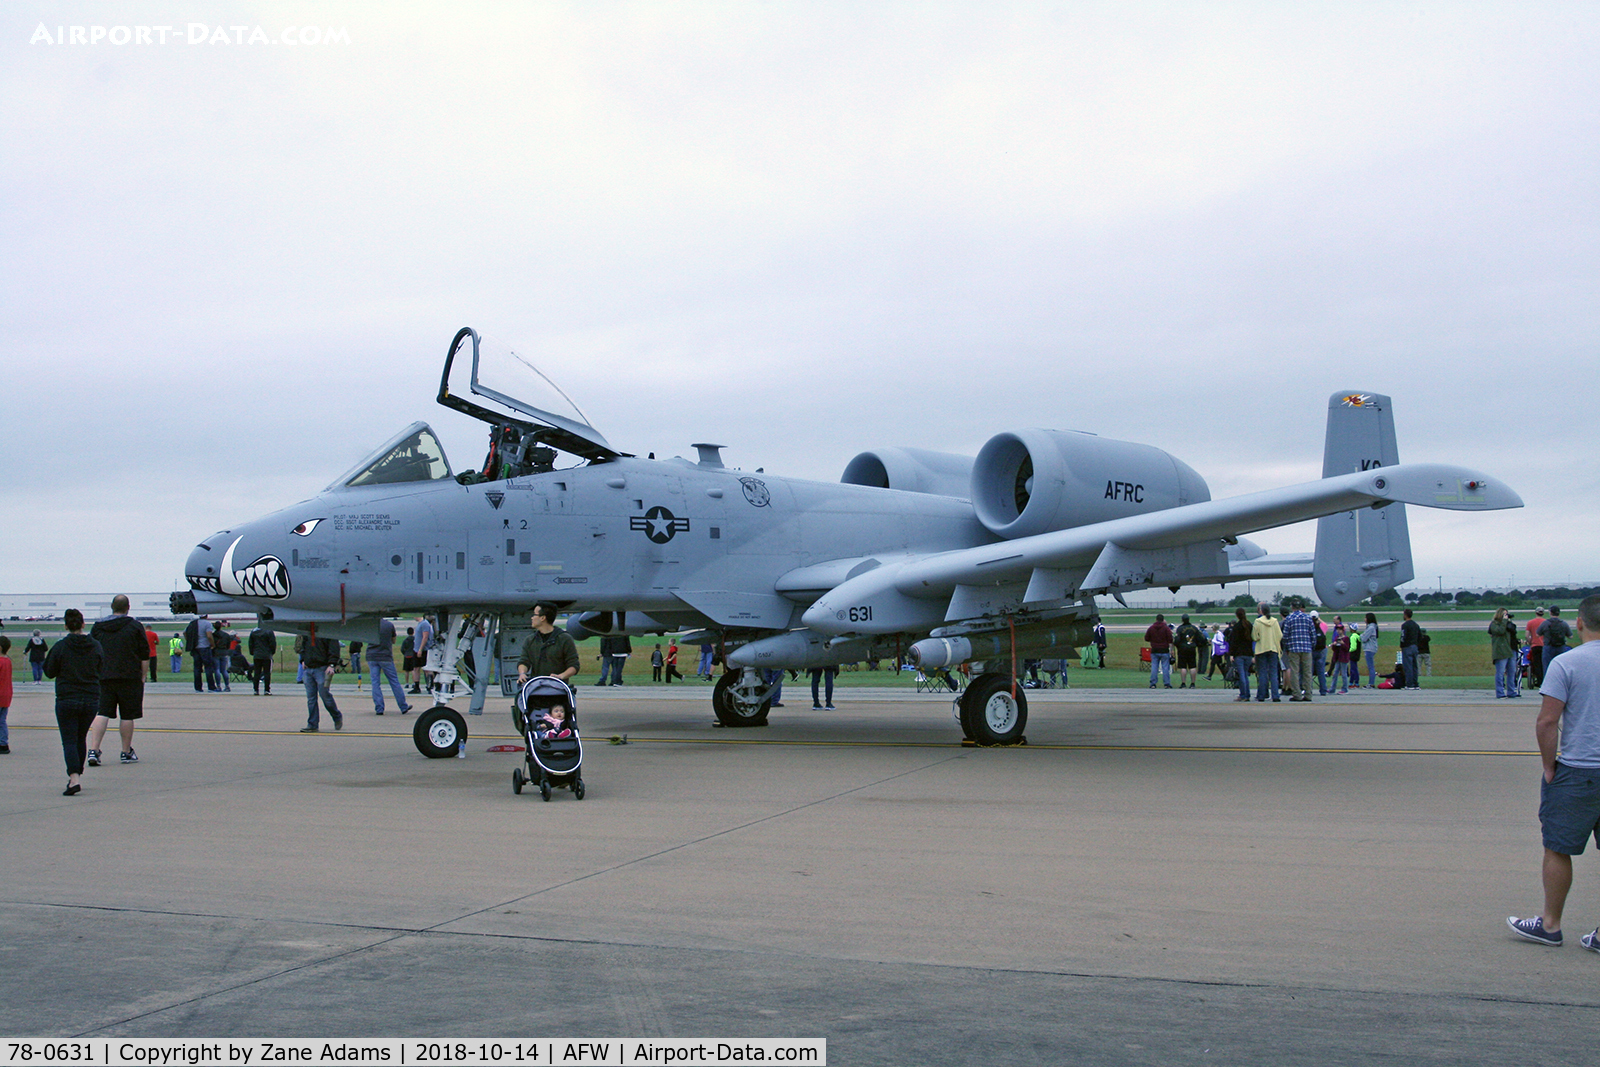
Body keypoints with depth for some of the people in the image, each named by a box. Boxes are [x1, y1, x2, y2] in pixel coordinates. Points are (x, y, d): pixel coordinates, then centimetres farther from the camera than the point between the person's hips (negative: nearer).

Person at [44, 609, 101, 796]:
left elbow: (49, 672, 0)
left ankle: (74, 778, -20)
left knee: (69, 740, -3)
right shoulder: (96, 646, 0)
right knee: (81, 738, 19)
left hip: (67, 700, -3)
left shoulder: (60, 647, -9)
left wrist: (47, 658, 18)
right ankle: (77, 775, 25)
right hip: (91, 700, 3)